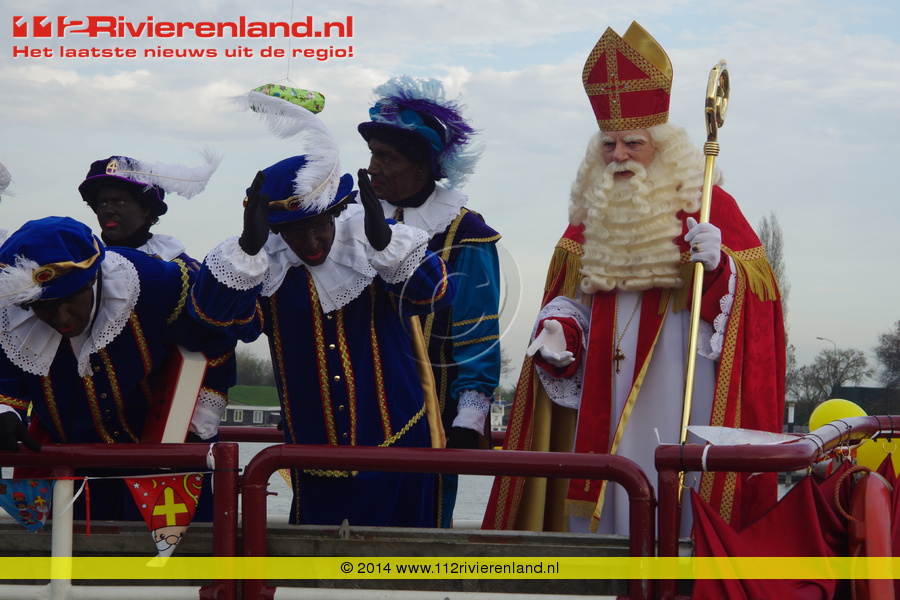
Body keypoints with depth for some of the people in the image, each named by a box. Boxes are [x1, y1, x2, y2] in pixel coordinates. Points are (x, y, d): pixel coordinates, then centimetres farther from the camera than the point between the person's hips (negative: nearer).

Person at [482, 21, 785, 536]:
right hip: (601, 389, 5)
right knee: (600, 506, 4)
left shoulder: (707, 205, -1)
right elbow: (569, 296, 21)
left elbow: (759, 289, -4)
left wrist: (718, 265, -22)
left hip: (677, 388, -5)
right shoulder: (593, 212, 15)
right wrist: (556, 330, 1)